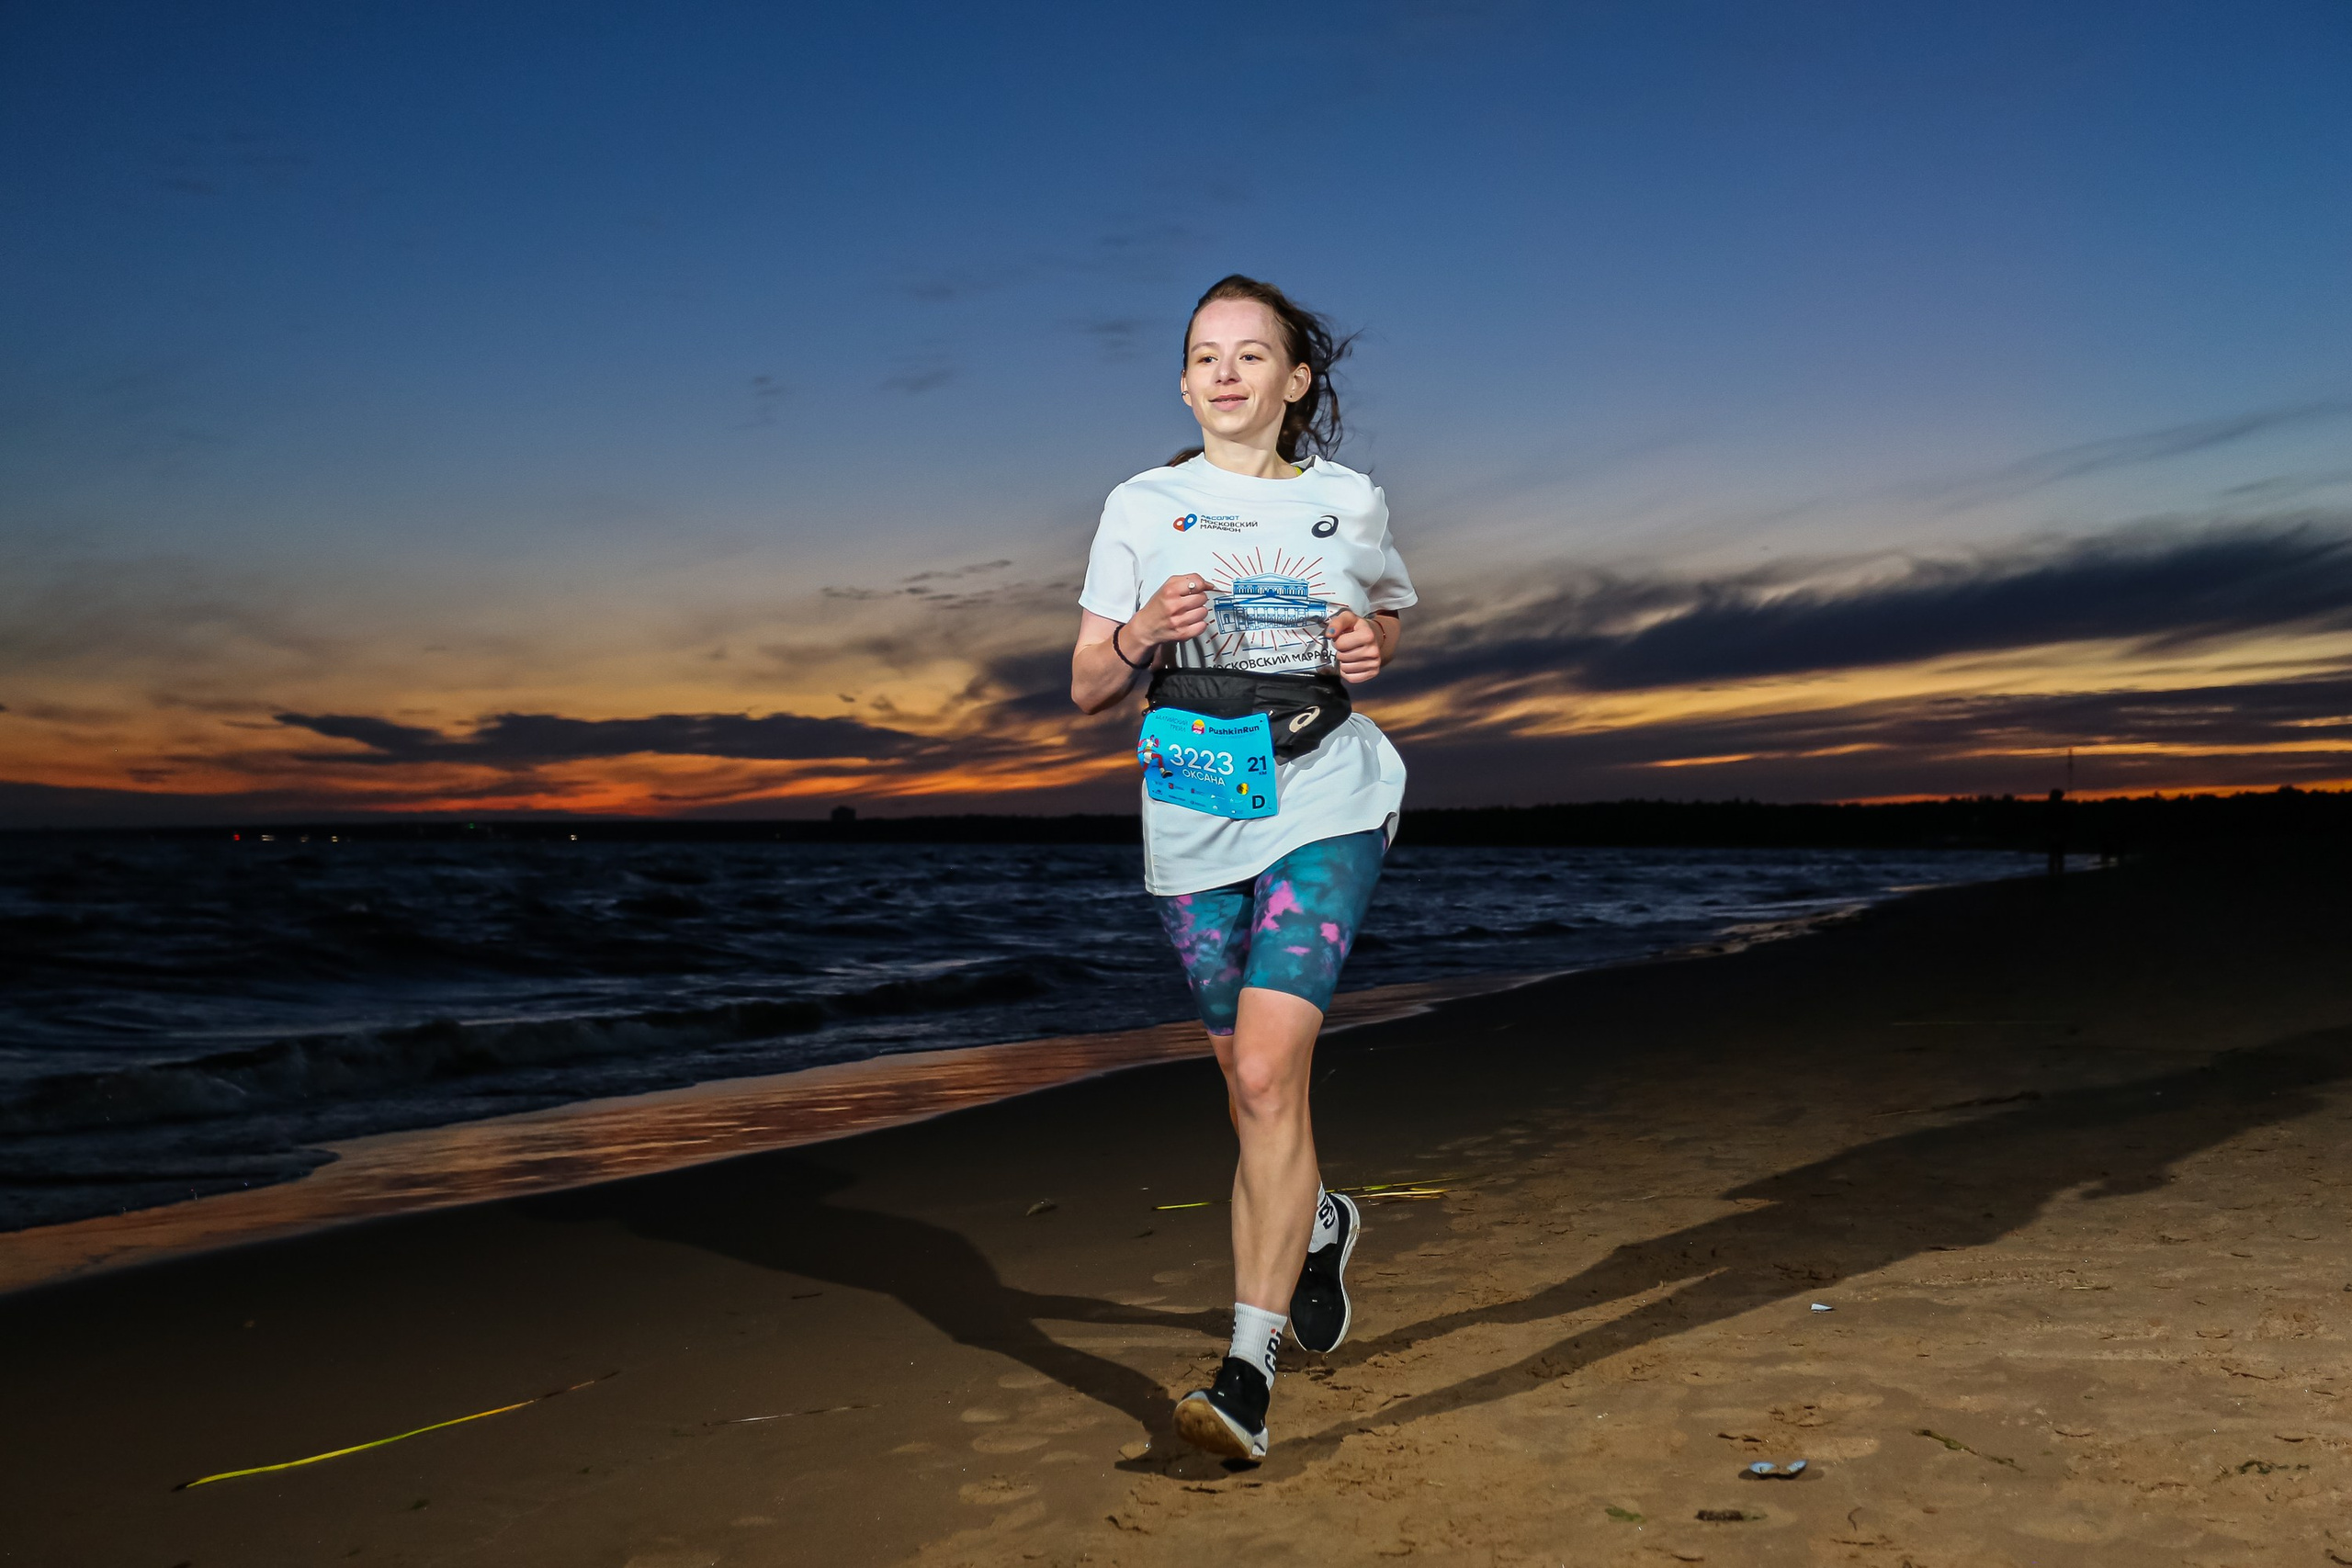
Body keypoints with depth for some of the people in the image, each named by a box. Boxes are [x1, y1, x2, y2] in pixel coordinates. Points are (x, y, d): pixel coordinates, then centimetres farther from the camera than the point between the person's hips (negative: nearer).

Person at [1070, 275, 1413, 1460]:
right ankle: (1316, 1225, 46)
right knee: (1254, 1094, 13)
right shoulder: (1142, 507, 4)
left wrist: (1373, 645, -2)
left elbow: (1393, 612, 22)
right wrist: (1141, 633, -17)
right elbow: (1086, 689, 4)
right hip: (1193, 827, 2)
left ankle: (1248, 1372, -12)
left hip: (1325, 810, -2)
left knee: (1266, 1075, -17)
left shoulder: (1349, 503, 5)